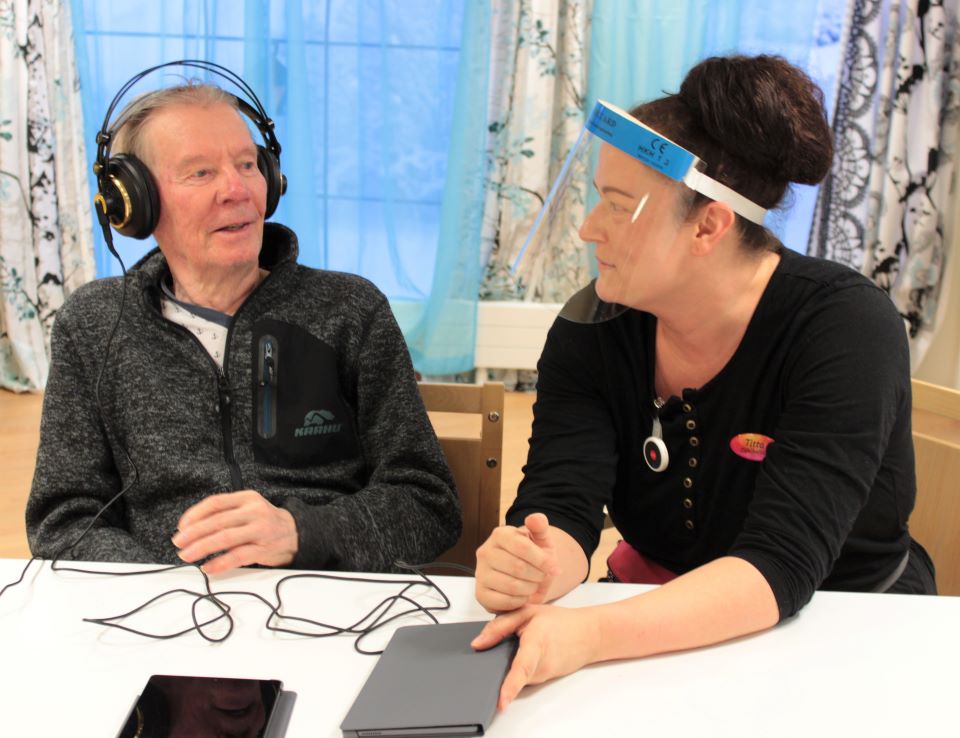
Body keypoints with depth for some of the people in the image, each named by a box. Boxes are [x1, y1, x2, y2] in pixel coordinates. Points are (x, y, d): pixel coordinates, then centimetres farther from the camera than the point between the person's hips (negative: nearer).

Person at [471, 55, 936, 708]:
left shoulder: (846, 327, -19)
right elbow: (561, 509, -15)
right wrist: (534, 573, -39)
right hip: (654, 622, 3)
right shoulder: (591, 329, -7)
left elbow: (782, 563, -28)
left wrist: (591, 634, -42)